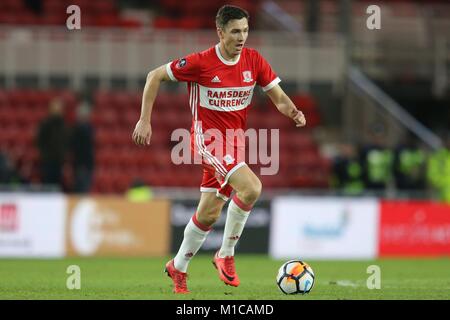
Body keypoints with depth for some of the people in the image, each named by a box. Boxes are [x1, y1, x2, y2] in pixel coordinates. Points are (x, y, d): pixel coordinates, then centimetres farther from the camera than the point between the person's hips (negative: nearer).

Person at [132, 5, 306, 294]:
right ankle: (226, 255, -10)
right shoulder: (201, 62, -14)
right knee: (251, 188, -26)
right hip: (207, 138, -6)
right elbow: (155, 76, -5)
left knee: (209, 214, 10)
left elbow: (279, 97, 1)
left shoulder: (254, 60, -1)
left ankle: (178, 269, 30)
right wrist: (145, 121, -7)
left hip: (234, 144, 6)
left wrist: (294, 112, -21)